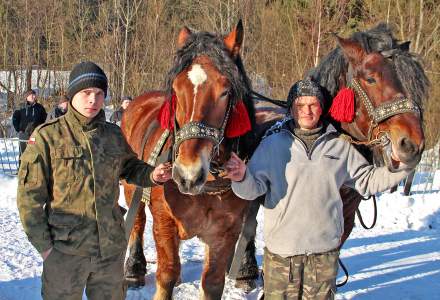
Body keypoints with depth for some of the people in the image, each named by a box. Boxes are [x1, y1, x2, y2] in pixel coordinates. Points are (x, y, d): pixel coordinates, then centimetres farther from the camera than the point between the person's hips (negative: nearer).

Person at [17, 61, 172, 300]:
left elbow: (130, 167, 20)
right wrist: (42, 244, -9)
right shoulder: (47, 136, -9)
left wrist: (152, 175, -2)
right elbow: (30, 195, -8)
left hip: (112, 246, 4)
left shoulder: (113, 134, 4)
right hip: (65, 250, -4)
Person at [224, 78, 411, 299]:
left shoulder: (340, 146, 5)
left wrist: (400, 169, 2)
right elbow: (254, 188, -6)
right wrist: (242, 178, -28)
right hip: (281, 248, -2)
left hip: (325, 249, 2)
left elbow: (367, 181, 14)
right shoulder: (272, 144, -2)